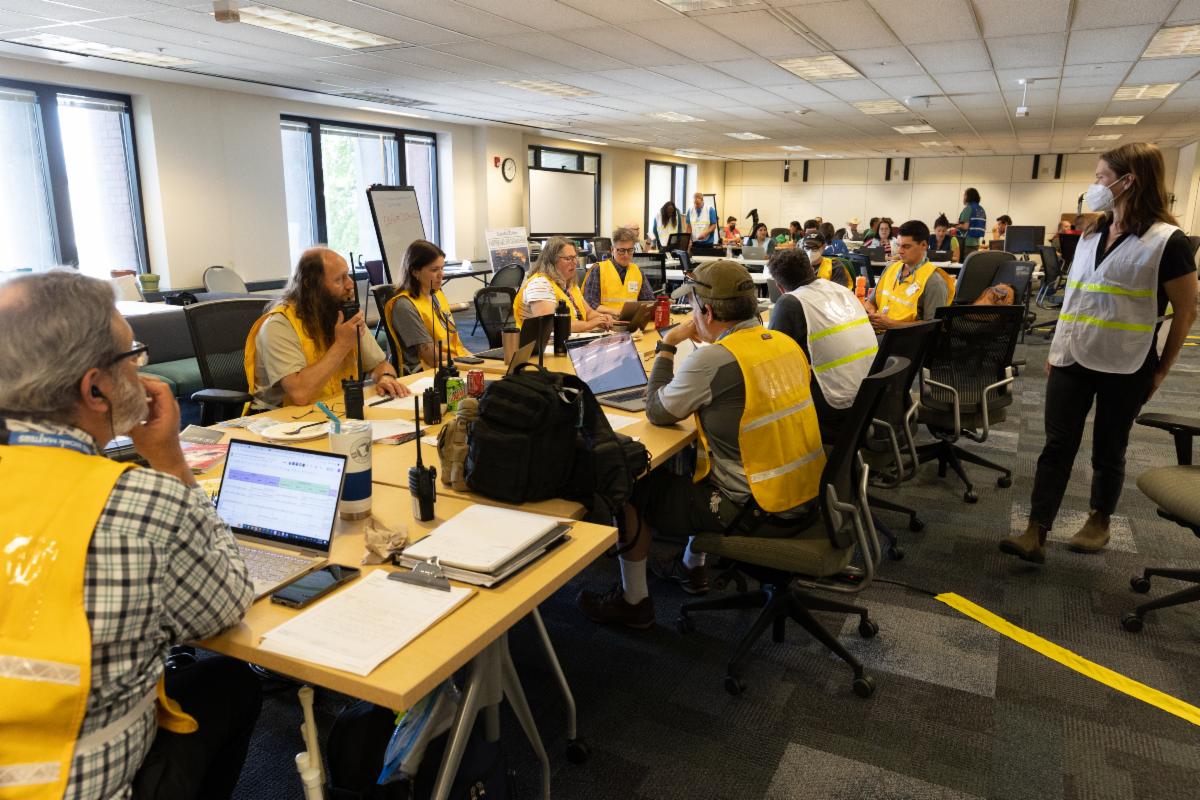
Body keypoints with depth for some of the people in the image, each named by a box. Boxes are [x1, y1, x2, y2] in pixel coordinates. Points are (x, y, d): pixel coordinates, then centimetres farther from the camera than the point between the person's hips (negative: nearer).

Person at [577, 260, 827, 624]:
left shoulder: (712, 359, -22)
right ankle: (691, 567, 47)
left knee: (631, 490, 9)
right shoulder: (786, 343, 2)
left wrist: (667, 345, 0)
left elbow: (657, 412, -8)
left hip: (757, 512, -8)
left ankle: (633, 600, 23)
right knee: (693, 463, 34)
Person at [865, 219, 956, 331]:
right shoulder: (890, 269, 16)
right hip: (876, 332, 6)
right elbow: (871, 302, 23)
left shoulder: (934, 281, -6)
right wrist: (870, 314, -1)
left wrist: (891, 324, -15)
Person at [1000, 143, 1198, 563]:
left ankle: (1099, 521, 32)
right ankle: (1036, 534, 2)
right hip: (1072, 360, 5)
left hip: (1124, 368, -5)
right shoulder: (1092, 233, 9)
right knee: (1057, 446, 1)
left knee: (1108, 450, 11)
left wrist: (1160, 370, -2)